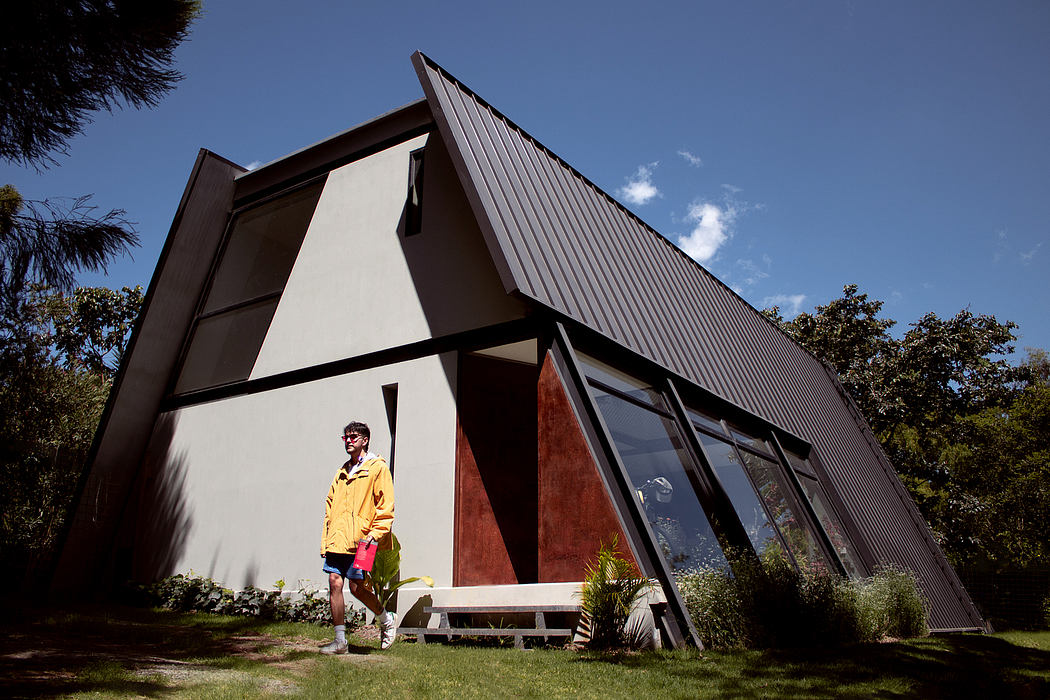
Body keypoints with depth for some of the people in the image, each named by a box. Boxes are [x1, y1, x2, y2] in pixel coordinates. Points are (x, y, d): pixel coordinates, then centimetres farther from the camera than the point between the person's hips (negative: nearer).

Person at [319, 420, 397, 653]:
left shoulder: (377, 468, -2)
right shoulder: (342, 472, 18)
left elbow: (386, 506, -6)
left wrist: (375, 533, -15)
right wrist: (325, 540, 14)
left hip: (360, 540, -6)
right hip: (337, 540, 6)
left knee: (357, 588, -3)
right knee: (334, 584, 1)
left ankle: (387, 620, 24)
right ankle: (340, 641, 12)